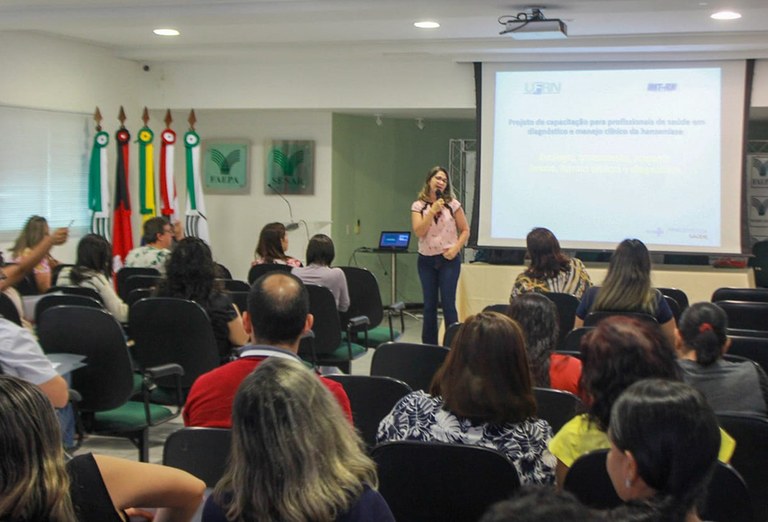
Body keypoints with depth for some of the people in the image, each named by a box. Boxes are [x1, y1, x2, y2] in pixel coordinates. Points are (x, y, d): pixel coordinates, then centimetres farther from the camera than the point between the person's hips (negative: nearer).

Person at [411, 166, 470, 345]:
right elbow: (418, 232, -10)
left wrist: (455, 249, -10)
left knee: (448, 304, -5)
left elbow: (465, 230, 4)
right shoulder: (418, 206, 1)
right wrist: (432, 211, -18)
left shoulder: (453, 204, 0)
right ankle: (429, 346, 14)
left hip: (449, 259, -1)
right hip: (426, 260, 1)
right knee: (429, 305, 6)